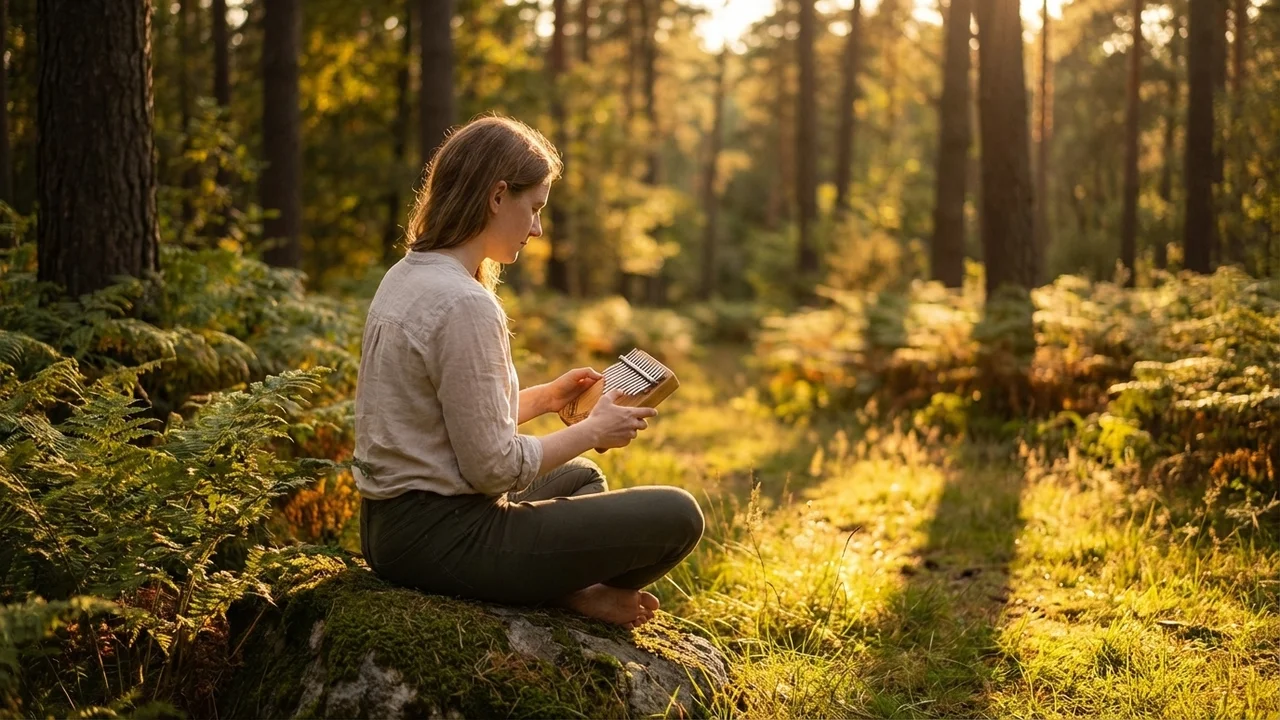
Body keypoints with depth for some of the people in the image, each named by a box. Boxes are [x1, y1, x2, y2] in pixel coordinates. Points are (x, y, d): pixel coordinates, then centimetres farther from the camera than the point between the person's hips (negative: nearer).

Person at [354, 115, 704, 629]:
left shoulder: (406, 277, 9)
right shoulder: (465, 306, -22)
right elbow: (494, 466, -20)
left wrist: (546, 397, 12)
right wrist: (593, 431, -7)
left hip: (391, 524, 10)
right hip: (440, 541, -10)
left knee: (582, 477, 32)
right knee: (677, 516, -9)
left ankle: (561, 589, 10)